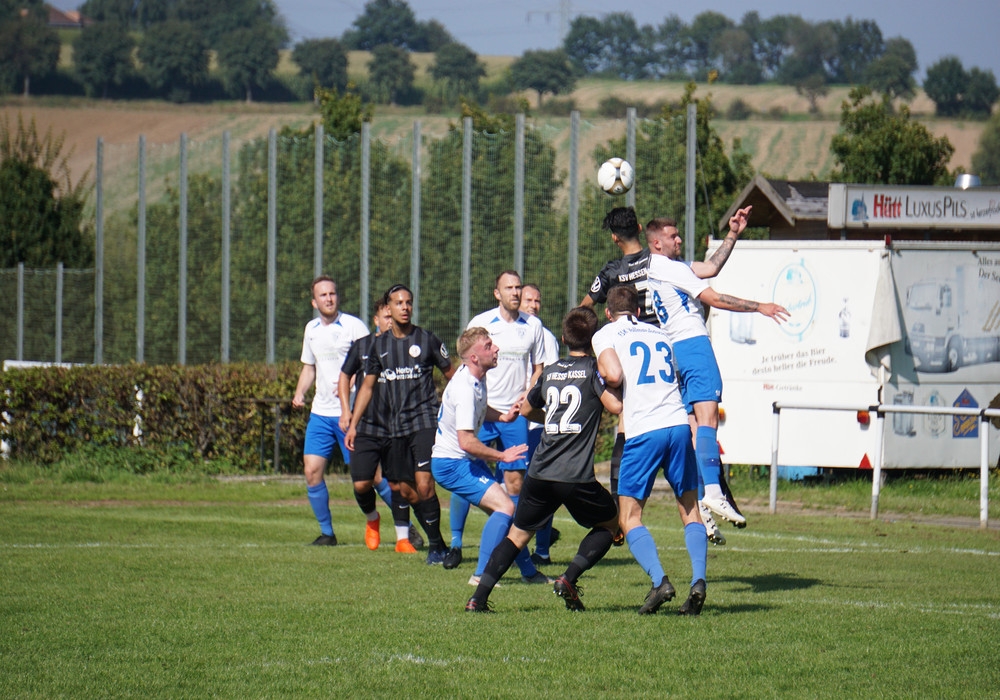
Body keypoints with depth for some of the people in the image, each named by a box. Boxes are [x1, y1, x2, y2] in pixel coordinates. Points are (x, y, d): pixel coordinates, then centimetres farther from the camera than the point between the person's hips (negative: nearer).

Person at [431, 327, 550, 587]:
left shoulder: (477, 377, 4)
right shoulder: (465, 389, -27)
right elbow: (466, 442, -32)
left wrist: (503, 416, 7)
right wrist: (502, 456, -21)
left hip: (467, 460, 10)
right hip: (452, 464, -10)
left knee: (500, 509, 17)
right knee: (505, 506, -19)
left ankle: (529, 572, 30)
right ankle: (481, 575, -19)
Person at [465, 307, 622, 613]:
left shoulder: (550, 371, 15)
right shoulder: (592, 368, -1)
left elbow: (526, 409, 31)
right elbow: (615, 405, -15)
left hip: (540, 473, 4)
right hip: (576, 476, -4)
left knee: (518, 533, 16)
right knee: (609, 523, 19)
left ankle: (479, 598, 3)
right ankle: (569, 579, 1)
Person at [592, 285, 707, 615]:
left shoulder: (605, 334, 8)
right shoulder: (660, 332, 23)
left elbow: (614, 375, -8)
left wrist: (599, 375, 12)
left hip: (642, 431, -4)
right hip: (680, 424, 4)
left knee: (629, 517, 4)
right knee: (690, 511, 12)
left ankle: (659, 580, -16)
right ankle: (698, 580, -7)